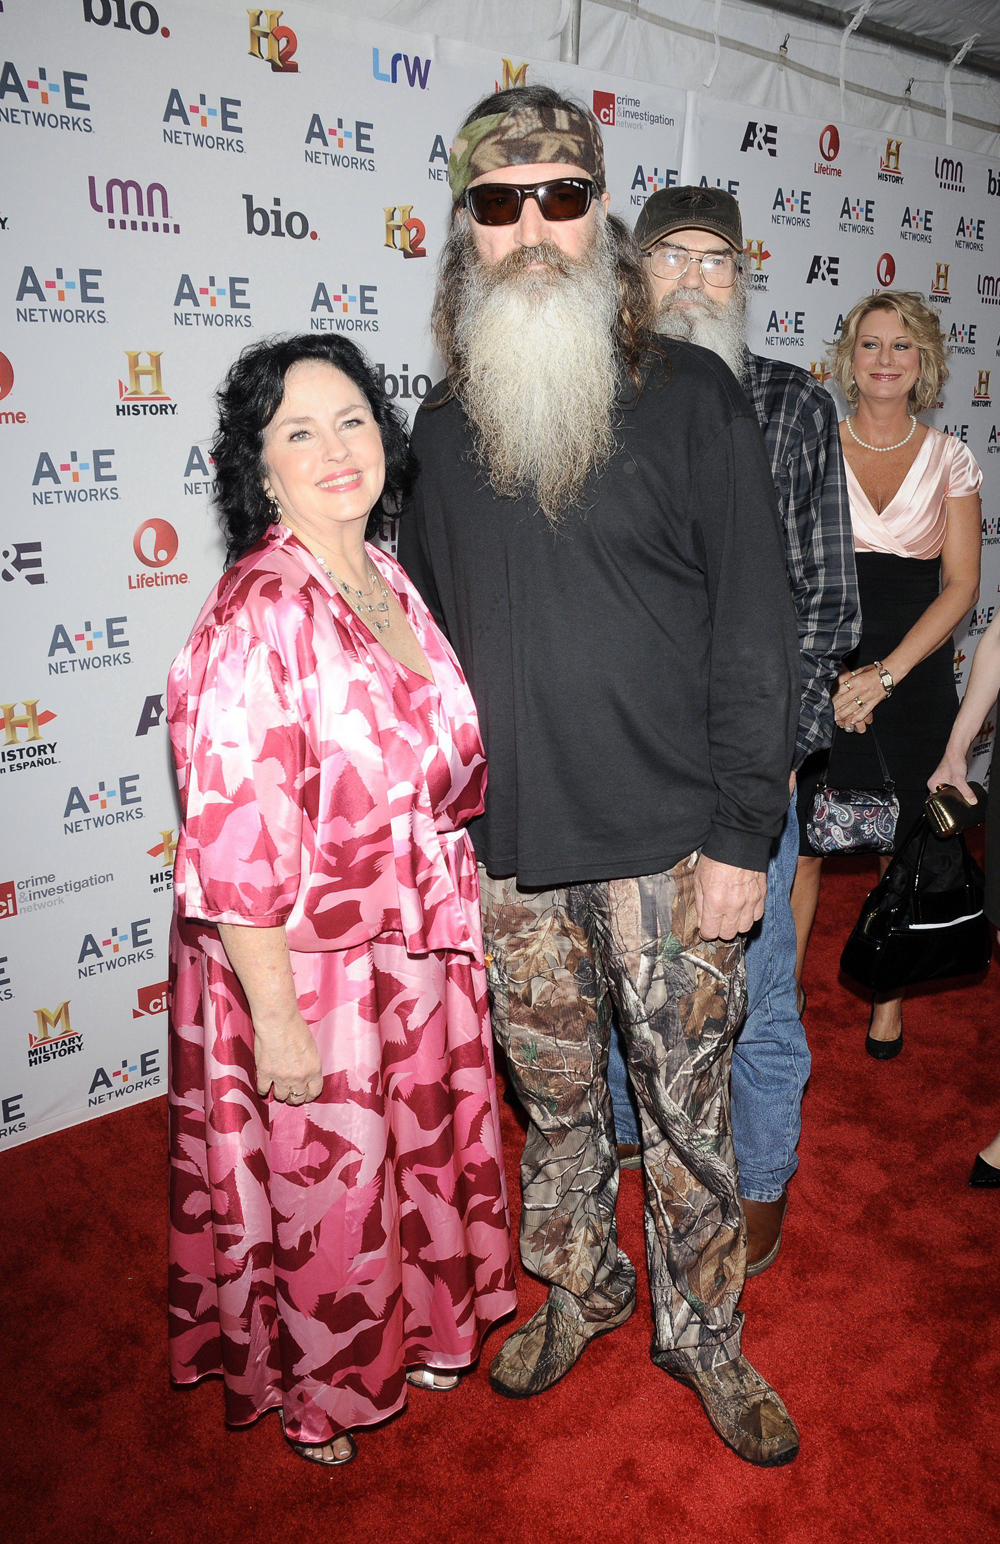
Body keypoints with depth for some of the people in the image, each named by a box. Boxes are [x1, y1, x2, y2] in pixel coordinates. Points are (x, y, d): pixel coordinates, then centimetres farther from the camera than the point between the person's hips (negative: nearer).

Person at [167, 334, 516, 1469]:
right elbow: (234, 844, -25)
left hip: (420, 956, 7)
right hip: (307, 972, -7)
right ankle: (307, 1391, 45)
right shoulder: (259, 615, -24)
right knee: (321, 1187, 15)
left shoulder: (389, 582, 1)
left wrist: (453, 930, 15)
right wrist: (275, 1019, -21)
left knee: (418, 1153, 25)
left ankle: (410, 1331, 54)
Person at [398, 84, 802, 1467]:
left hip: (666, 844, -3)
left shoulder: (691, 396, -4)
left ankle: (701, 1331, 34)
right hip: (507, 848, 3)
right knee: (554, 1094, 18)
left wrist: (741, 835, -11)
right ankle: (581, 1287, 43)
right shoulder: (449, 420, 7)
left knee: (687, 1103, 10)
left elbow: (755, 626, -6)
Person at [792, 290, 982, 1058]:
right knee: (801, 837, 0)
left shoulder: (950, 460, 5)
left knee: (904, 847, 10)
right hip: (821, 671, -1)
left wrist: (886, 672, -12)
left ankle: (890, 993, 29)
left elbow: (960, 585, 0)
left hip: (914, 674, 1)